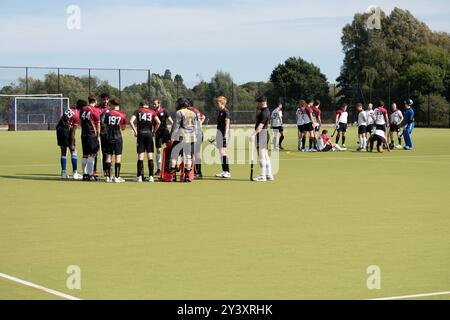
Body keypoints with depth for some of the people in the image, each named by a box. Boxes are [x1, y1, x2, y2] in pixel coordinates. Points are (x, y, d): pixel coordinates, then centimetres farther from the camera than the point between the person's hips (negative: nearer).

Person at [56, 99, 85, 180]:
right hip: (66, 131, -7)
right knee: (73, 151, 3)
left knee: (63, 152, 14)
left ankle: (63, 173, 16)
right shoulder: (77, 116, -11)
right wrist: (72, 144, -13)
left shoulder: (71, 109, 11)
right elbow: (73, 131, -14)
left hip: (59, 129, 7)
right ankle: (75, 173, 2)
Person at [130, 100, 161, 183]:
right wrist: (154, 131, 6)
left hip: (140, 134, -1)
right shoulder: (152, 112, 9)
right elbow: (158, 122, -3)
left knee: (140, 157, 1)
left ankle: (139, 176, 0)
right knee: (150, 156, 4)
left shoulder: (138, 111, 6)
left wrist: (135, 131, 0)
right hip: (149, 134, 1)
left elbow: (131, 121, -7)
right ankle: (151, 176, 2)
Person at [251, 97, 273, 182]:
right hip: (265, 134, 11)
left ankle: (263, 176, -14)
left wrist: (254, 134, -29)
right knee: (265, 155, 13)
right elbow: (256, 119, 30)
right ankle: (269, 175, 16)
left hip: (261, 133, -11)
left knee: (261, 155, -11)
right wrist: (257, 109, 18)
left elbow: (261, 125, -24)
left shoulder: (264, 112, -15)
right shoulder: (265, 111, 17)